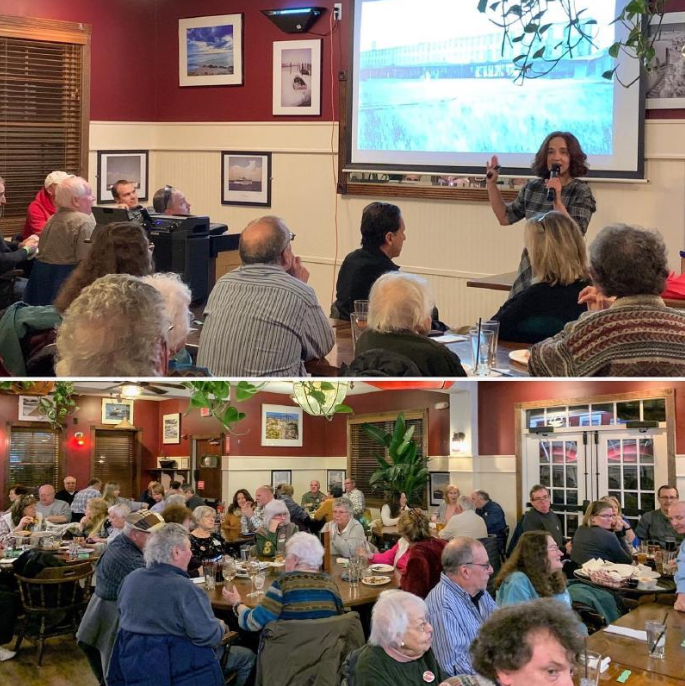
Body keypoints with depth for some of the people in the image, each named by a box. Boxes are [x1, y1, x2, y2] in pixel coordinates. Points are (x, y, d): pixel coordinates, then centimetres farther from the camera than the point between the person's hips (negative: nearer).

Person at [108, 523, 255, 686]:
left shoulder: (131, 578, -2)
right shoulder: (186, 589, -24)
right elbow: (209, 636, -24)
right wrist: (221, 626, -2)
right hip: (178, 673, -8)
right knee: (247, 656, 13)